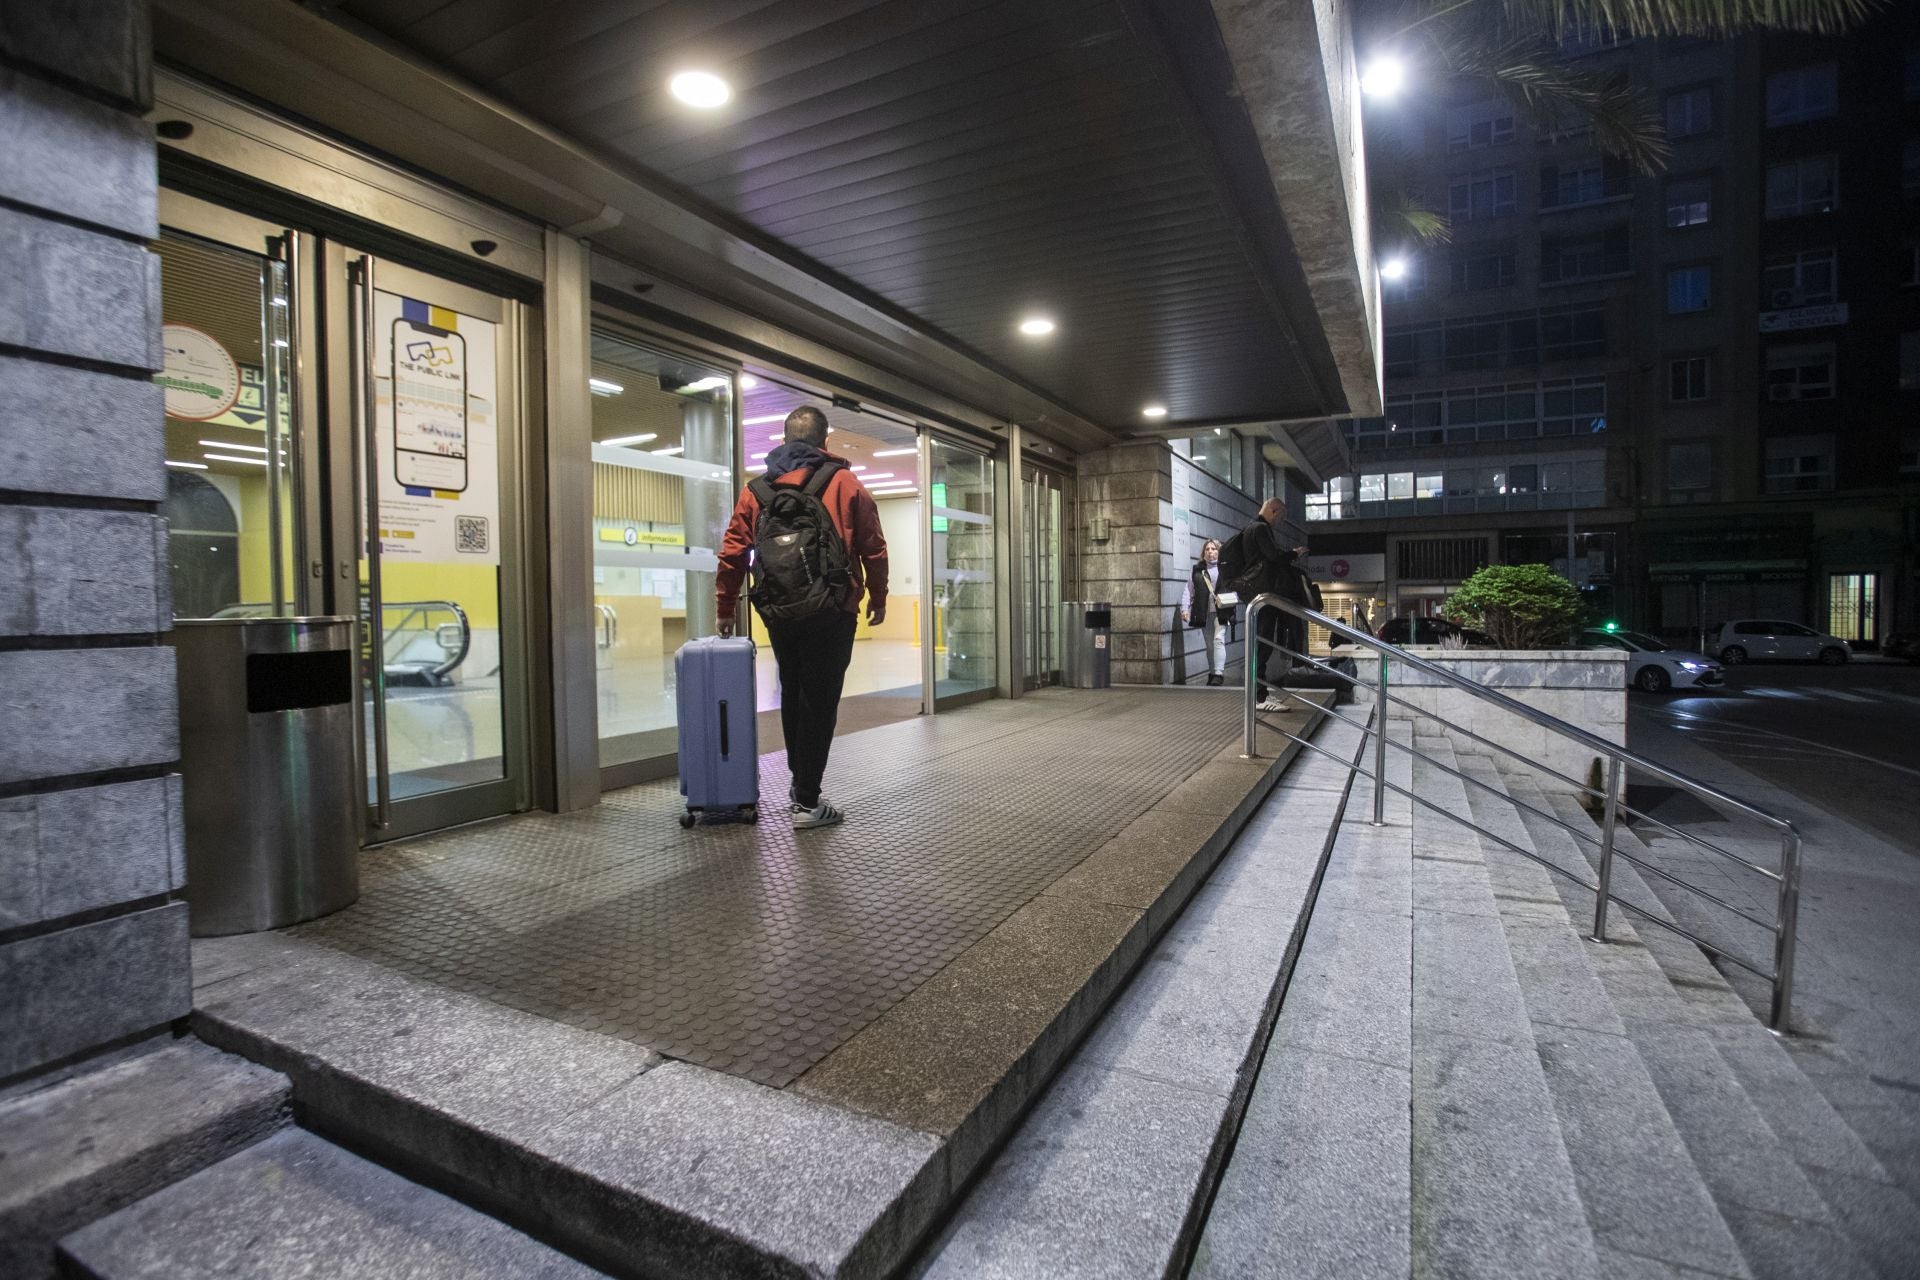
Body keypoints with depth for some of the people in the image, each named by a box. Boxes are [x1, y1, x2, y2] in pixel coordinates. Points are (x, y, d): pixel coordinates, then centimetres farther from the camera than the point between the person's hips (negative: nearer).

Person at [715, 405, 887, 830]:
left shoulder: (756, 488, 8)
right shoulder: (845, 483, 0)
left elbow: (732, 554, 5)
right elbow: (873, 548, 0)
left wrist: (725, 610, 14)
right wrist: (878, 599, 13)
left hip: (779, 614, 4)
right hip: (831, 614, -4)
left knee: (792, 695, 19)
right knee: (819, 701, 2)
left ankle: (799, 784, 31)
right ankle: (807, 802, 5)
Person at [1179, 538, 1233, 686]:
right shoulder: (1197, 569, 9)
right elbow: (1189, 591, 7)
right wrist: (1185, 608, -4)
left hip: (1221, 612, -3)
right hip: (1204, 613, 3)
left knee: (1219, 640, -13)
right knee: (1209, 644, 9)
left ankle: (1219, 674, -14)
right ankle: (1211, 673, 17)